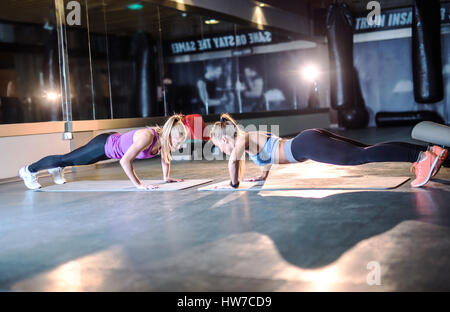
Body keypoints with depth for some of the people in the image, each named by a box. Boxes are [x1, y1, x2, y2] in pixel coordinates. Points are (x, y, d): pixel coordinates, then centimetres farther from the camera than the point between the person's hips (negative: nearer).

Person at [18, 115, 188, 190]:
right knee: (68, 159, 13)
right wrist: (138, 184, -39)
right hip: (104, 145, -7)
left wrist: (166, 177, -1)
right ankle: (29, 170, 35)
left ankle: (57, 169, 60)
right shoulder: (147, 137, -41)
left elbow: (165, 156, 5)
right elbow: (125, 161, -44)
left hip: (115, 142, 7)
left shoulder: (165, 138, -17)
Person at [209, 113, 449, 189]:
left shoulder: (240, 139, 1)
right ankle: (429, 152, 1)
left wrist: (234, 184, -3)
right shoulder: (250, 136, 26)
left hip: (308, 145, -8)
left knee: (361, 156, -19)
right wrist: (264, 175, 44)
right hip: (310, 141, 8)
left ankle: (422, 157, -28)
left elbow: (234, 160, -18)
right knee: (365, 151, 3)